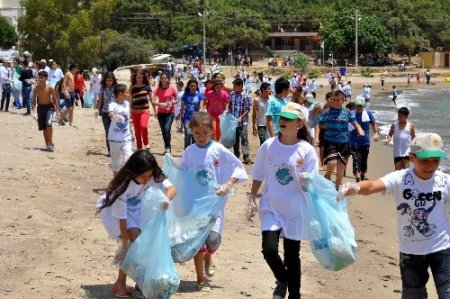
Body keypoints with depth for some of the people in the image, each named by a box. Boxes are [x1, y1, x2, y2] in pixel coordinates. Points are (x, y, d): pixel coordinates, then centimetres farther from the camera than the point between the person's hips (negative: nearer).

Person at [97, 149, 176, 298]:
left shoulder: (152, 177, -23)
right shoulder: (123, 185, -36)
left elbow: (172, 188, -30)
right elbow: (122, 217, -31)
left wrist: (166, 199, -53)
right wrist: (125, 243, -27)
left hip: (135, 209, 5)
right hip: (114, 210, -5)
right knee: (134, 242, -21)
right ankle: (120, 283, -7)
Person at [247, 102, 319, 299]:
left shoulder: (306, 150, -10)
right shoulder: (268, 146, -3)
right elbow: (258, 177, 7)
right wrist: (251, 200, 3)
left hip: (295, 211, -1)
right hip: (271, 208, 1)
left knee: (292, 255, 8)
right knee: (269, 249, -13)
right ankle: (282, 281, 18)